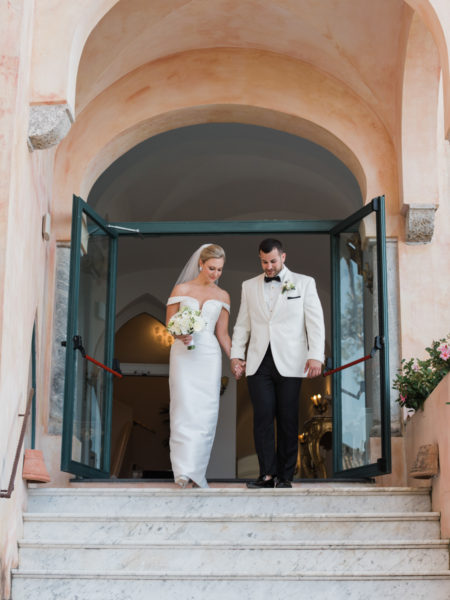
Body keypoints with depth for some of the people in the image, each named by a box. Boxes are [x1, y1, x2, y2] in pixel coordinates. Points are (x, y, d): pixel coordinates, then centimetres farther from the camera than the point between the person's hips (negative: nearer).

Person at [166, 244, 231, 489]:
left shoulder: (222, 296, 13)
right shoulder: (181, 289, 6)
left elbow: (222, 333, 13)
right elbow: (170, 322, 7)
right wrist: (180, 334, -14)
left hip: (209, 356, 2)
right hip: (183, 354, -2)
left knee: (206, 412, -3)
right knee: (184, 408, -10)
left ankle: (197, 472, 3)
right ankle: (183, 471, -10)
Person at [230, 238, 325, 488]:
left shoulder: (304, 283, 7)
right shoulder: (249, 286, 15)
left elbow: (315, 321, 2)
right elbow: (242, 325, 17)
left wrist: (316, 356, -9)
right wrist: (236, 355, 6)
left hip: (289, 363, -2)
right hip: (259, 363, 2)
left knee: (288, 420, 0)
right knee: (263, 417, -6)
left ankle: (286, 476, 7)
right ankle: (267, 474, -2)